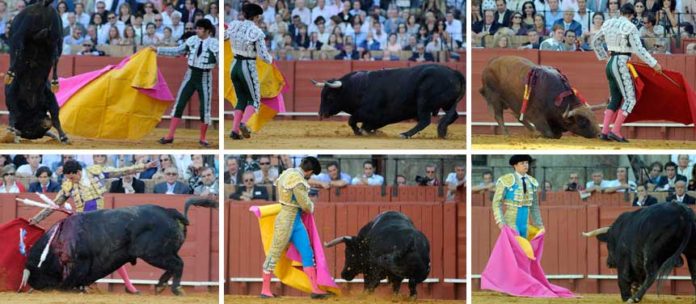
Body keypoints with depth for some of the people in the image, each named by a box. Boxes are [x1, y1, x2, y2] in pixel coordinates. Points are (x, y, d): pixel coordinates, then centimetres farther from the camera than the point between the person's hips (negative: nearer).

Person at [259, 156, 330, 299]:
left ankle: (315, 289, 3)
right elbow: (306, 206, -19)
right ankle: (265, 289, 11)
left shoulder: (289, 172, 6)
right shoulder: (298, 181, -22)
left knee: (307, 253, 4)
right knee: (274, 254, 2)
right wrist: (311, 207, 7)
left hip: (296, 220, 10)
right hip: (286, 221, -10)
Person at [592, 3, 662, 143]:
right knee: (630, 99, -2)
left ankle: (605, 131, 8)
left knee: (615, 99, 14)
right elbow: (639, 49, -16)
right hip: (621, 65, -8)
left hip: (610, 64, 8)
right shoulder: (630, 27, -12)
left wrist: (603, 56, 32)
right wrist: (654, 64, -11)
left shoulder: (609, 24, 9)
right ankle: (615, 131, -10)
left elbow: (595, 41, 21)